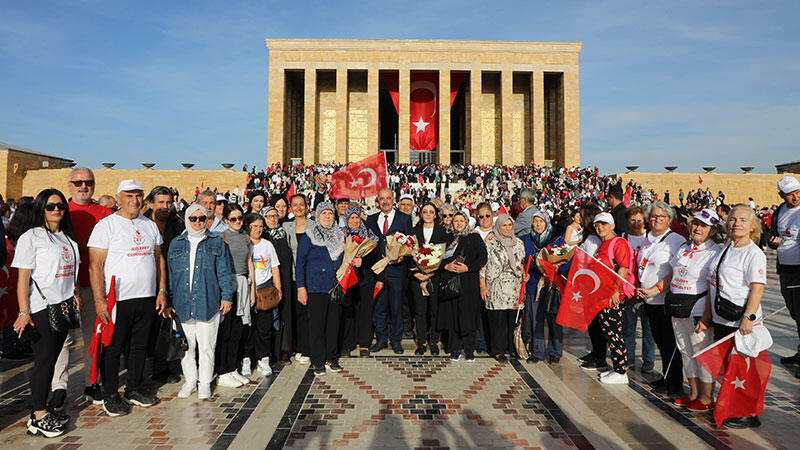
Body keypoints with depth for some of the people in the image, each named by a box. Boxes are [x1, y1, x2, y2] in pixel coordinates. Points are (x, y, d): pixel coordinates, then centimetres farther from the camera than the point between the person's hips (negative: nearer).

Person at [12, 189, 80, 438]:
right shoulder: (31, 237, -6)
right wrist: (23, 312, -14)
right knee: (44, 360, -5)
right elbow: (23, 278, -9)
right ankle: (38, 417, 4)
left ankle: (41, 411, 18)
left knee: (52, 359, 9)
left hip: (65, 306, 6)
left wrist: (76, 293, 9)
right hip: (41, 307, -6)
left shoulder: (68, 237, 15)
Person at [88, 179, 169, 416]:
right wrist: (99, 300, -16)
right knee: (113, 348, 5)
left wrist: (162, 291, 9)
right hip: (117, 299, -5)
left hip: (146, 299, 5)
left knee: (140, 345, 14)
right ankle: (110, 395, 20)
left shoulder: (150, 225, 11)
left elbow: (159, 259, 16)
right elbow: (95, 265, -10)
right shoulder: (106, 225, -6)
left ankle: (134, 389, 28)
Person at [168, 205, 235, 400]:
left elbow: (224, 272, 4)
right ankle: (190, 380, 25)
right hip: (182, 303, 2)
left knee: (206, 345, 2)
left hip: (208, 302, -2)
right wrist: (170, 301, 9)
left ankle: (205, 383, 15)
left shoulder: (216, 242, 7)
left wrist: (227, 296, -3)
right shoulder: (177, 243, 13)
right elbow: (170, 274, 13)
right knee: (186, 344, 9)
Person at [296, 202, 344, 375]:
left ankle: (331, 359, 20)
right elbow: (300, 263, -3)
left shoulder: (340, 235, 13)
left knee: (334, 323, 8)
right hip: (316, 287, -4)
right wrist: (301, 287, -10)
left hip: (337, 287, 4)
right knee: (317, 324, -1)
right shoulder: (308, 237, -2)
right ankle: (318, 362, 10)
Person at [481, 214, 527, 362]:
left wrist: (525, 274, 1)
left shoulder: (519, 243, 12)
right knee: (498, 319, -1)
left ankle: (511, 347, 18)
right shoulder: (491, 244, 0)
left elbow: (523, 263, 21)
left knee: (513, 318, 4)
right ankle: (498, 350, 9)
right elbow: (483, 266, -1)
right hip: (497, 288, -3)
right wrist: (483, 287, -6)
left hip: (515, 288, 3)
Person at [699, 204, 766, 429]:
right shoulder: (725, 249, 13)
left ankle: (749, 415, 17)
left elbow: (757, 288, -18)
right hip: (721, 321, 8)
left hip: (741, 324, -8)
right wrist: (708, 315, 15)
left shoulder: (754, 253, -10)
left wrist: (748, 318, -25)